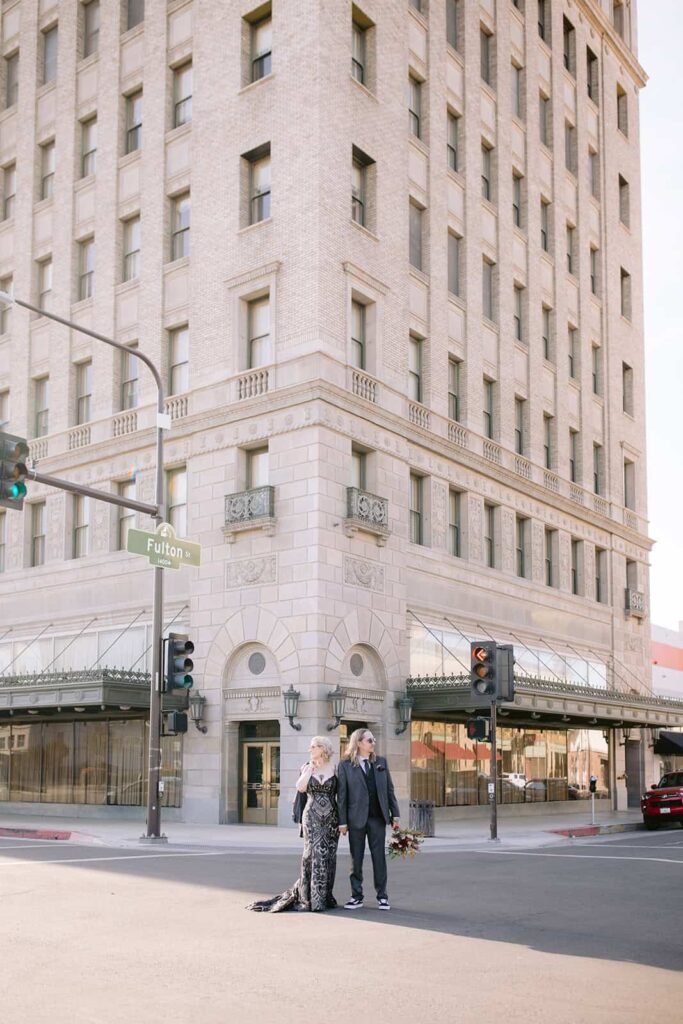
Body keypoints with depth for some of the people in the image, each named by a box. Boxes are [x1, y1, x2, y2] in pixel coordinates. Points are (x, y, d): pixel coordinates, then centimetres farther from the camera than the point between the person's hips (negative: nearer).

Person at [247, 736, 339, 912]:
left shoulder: (334, 768, 3)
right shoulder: (307, 767, 6)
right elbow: (300, 787, -10)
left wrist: (342, 820, -2)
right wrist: (311, 768, -10)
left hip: (331, 818, 0)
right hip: (312, 817, 0)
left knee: (328, 857, 2)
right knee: (315, 853, -9)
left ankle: (325, 897, 13)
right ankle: (312, 898, -2)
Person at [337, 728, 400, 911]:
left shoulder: (381, 762, 9)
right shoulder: (345, 765, -2)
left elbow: (389, 789, 10)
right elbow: (342, 795, -3)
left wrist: (395, 814, 5)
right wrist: (342, 821, -6)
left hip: (378, 817, 2)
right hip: (356, 818, -2)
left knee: (379, 856, 4)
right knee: (356, 858, 5)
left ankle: (382, 896, 13)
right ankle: (357, 897, 15)